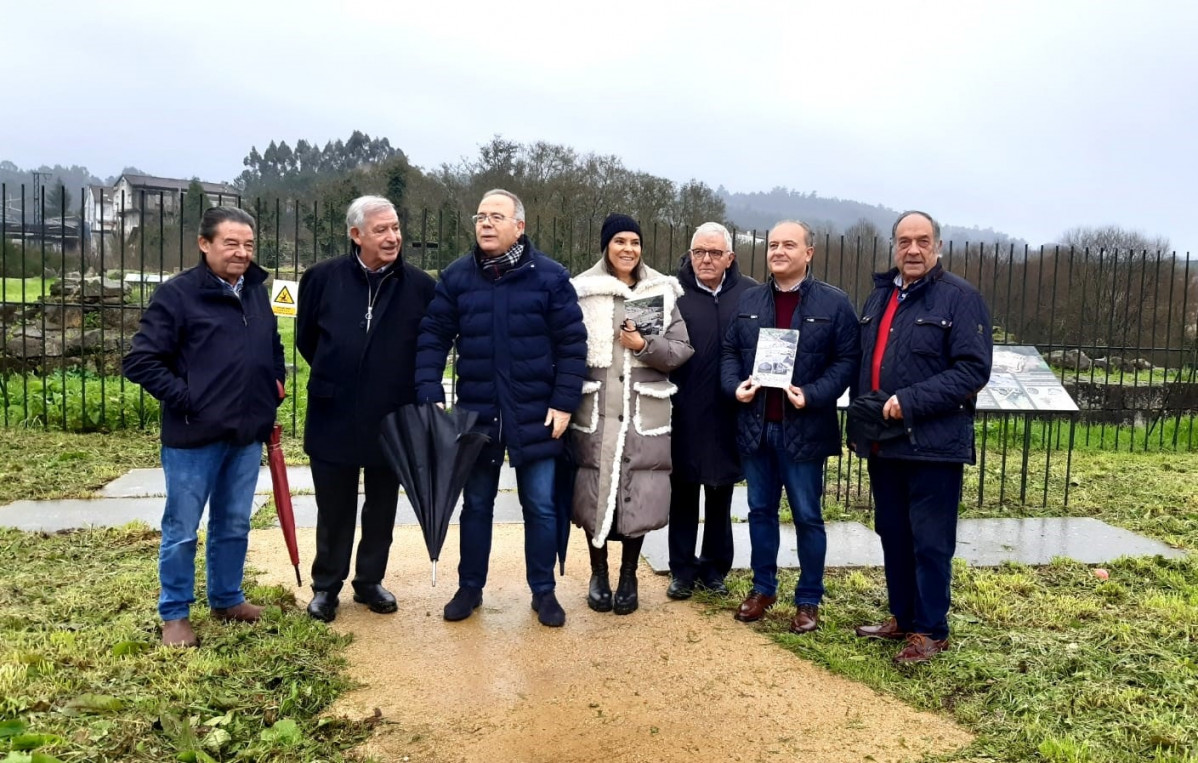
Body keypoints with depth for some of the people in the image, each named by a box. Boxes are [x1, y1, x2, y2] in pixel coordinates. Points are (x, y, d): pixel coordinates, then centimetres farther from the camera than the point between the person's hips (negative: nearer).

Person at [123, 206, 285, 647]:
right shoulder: (176, 294, -11)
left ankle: (227, 599, 33)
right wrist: (183, 399, -14)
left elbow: (273, 346, 25)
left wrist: (277, 381, 11)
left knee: (234, 525, 17)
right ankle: (174, 614, 22)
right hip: (194, 435, -6)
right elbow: (140, 361, -12)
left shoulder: (257, 292, 9)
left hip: (247, 434, 6)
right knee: (181, 530, 7)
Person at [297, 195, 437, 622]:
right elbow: (305, 338, 9)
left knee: (382, 509, 14)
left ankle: (370, 582, 32)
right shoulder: (323, 279, -5)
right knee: (334, 510, 12)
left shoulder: (421, 286, -7)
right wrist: (336, 377, 11)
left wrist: (408, 387, 2)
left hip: (394, 419, 1)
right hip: (334, 418, 0)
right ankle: (326, 586, 29)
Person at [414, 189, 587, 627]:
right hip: (477, 414, 2)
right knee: (476, 505, 14)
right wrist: (431, 398, -9)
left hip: (535, 416, -2)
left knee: (540, 506, 8)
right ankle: (470, 588, 30)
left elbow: (572, 344, -4)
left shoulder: (549, 276, -5)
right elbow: (432, 338, 1)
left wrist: (564, 403, -9)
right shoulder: (457, 277, 1)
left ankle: (544, 592, 24)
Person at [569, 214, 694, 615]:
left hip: (644, 415, 1)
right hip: (594, 412, -1)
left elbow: (683, 350, 3)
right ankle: (598, 574, 24)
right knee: (594, 492, 5)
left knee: (639, 495, 3)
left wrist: (645, 345, -13)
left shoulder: (663, 292, 5)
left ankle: (628, 576, 22)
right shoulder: (582, 291, 1)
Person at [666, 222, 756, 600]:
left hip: (729, 415, 2)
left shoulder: (750, 293, 1)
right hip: (684, 413, -1)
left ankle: (714, 568, 28)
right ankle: (682, 570, 22)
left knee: (720, 495, 14)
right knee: (684, 494, 10)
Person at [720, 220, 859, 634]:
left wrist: (812, 395, -18)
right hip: (755, 425, 4)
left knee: (807, 516, 6)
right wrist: (734, 386, -8)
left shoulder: (834, 303, -3)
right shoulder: (749, 301, 10)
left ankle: (809, 599, 20)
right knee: (761, 510, 14)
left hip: (804, 428, -4)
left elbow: (847, 359, -6)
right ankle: (763, 588, 29)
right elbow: (730, 350, 11)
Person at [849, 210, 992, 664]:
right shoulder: (880, 296, 13)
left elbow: (974, 369, -15)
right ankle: (902, 617, 30)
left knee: (930, 542, 3)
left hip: (934, 443, -7)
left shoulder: (959, 297, -7)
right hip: (882, 442, 7)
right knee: (892, 534, 15)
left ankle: (930, 630, 16)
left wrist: (911, 402, -21)